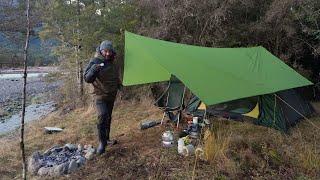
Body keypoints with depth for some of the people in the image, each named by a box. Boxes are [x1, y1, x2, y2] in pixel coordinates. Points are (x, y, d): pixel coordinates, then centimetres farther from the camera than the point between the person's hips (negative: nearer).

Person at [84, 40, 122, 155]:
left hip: (111, 96, 6)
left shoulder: (112, 62, 7)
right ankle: (102, 142, -11)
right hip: (100, 95, -6)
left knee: (108, 118, 15)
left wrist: (118, 85, 22)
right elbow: (87, 79, -20)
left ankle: (106, 139, 30)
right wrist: (94, 69, -35)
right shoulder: (95, 62, -12)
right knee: (103, 115, -24)